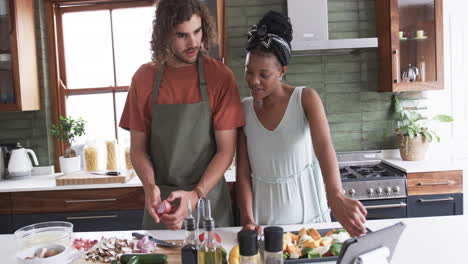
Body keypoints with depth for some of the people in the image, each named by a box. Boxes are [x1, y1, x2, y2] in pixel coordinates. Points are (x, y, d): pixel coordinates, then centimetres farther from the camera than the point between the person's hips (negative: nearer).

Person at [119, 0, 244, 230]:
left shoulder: (220, 76, -8)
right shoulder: (144, 78, 0)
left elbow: (226, 150, -8)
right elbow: (138, 148, 3)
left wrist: (196, 194, -19)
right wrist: (149, 185, -15)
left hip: (208, 197, -1)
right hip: (160, 202, 2)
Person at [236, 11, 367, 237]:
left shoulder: (305, 99, -12)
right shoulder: (244, 109, -3)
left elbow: (324, 146, -29)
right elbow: (243, 171, -3)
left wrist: (335, 196, -45)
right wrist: (247, 219, -16)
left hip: (307, 213, -2)